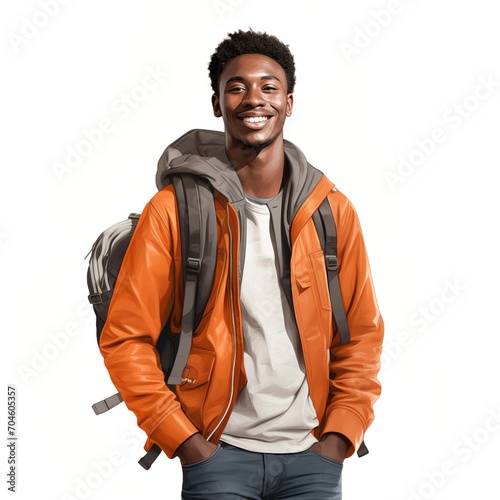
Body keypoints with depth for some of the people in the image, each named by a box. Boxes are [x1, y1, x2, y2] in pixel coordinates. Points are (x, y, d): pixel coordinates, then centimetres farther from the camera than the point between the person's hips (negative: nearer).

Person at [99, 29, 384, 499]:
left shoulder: (332, 211, 3)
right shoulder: (174, 210, -6)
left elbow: (362, 334, 7)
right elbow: (125, 338, -4)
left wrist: (340, 435, -2)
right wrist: (183, 440, -8)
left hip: (311, 456, 2)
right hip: (220, 450, -2)